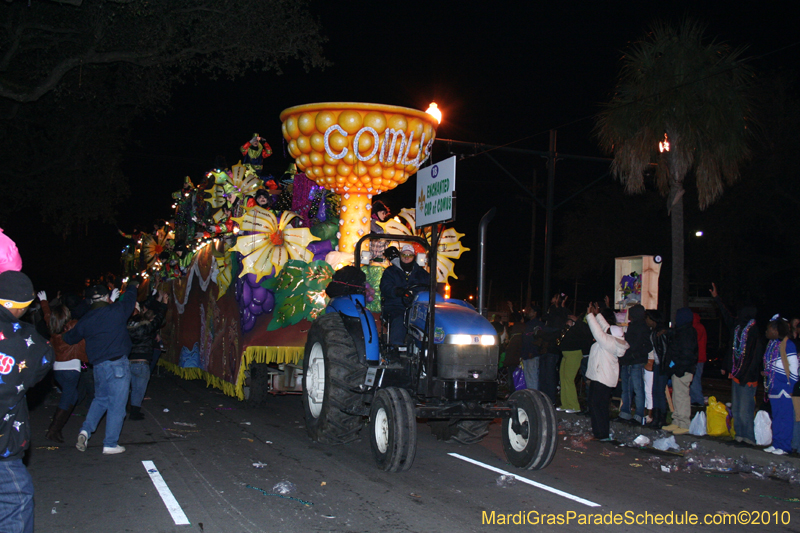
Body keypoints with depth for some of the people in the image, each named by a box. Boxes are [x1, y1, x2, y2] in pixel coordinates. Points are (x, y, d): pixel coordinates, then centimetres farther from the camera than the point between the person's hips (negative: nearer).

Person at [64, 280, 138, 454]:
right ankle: (110, 445, 6)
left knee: (100, 399, 26)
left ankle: (85, 430, 10)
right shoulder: (117, 310, -7)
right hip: (118, 363, -5)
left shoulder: (85, 320, 6)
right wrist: (132, 286, 35)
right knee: (116, 405, 2)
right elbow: (129, 298, 13)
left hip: (98, 365, 5)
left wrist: (64, 335, 46)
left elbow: (70, 338, 21)